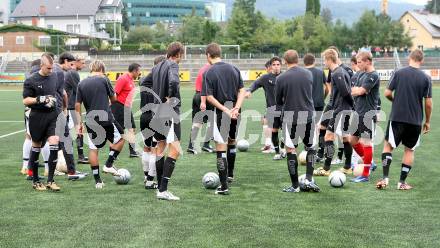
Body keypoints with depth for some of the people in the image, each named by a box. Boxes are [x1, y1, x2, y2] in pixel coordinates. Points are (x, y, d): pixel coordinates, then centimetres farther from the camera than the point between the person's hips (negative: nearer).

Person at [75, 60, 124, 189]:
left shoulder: (81, 84, 7)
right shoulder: (104, 80, -2)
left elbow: (77, 105, 5)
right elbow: (113, 99, 7)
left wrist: (79, 123, 11)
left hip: (90, 121, 4)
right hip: (105, 119, -3)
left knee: (93, 149, 8)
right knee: (120, 138, 18)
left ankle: (97, 180, 9)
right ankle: (108, 165, 10)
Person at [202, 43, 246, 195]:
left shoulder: (209, 73, -7)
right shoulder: (233, 69, 7)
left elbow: (209, 97, -14)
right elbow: (242, 91, 2)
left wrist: (226, 111, -14)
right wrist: (236, 108, -8)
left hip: (221, 112, -5)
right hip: (235, 111, 5)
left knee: (221, 148, -3)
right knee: (231, 142, 26)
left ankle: (224, 186, -5)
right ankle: (230, 175, 41)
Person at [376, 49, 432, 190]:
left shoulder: (399, 73, -3)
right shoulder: (426, 78, -3)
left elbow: (387, 93, -3)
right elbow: (428, 103, -3)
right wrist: (427, 122, 10)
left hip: (397, 117, 0)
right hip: (415, 121, 0)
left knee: (388, 145, 11)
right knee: (409, 150, 13)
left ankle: (385, 178, -2)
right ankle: (402, 182, 13)